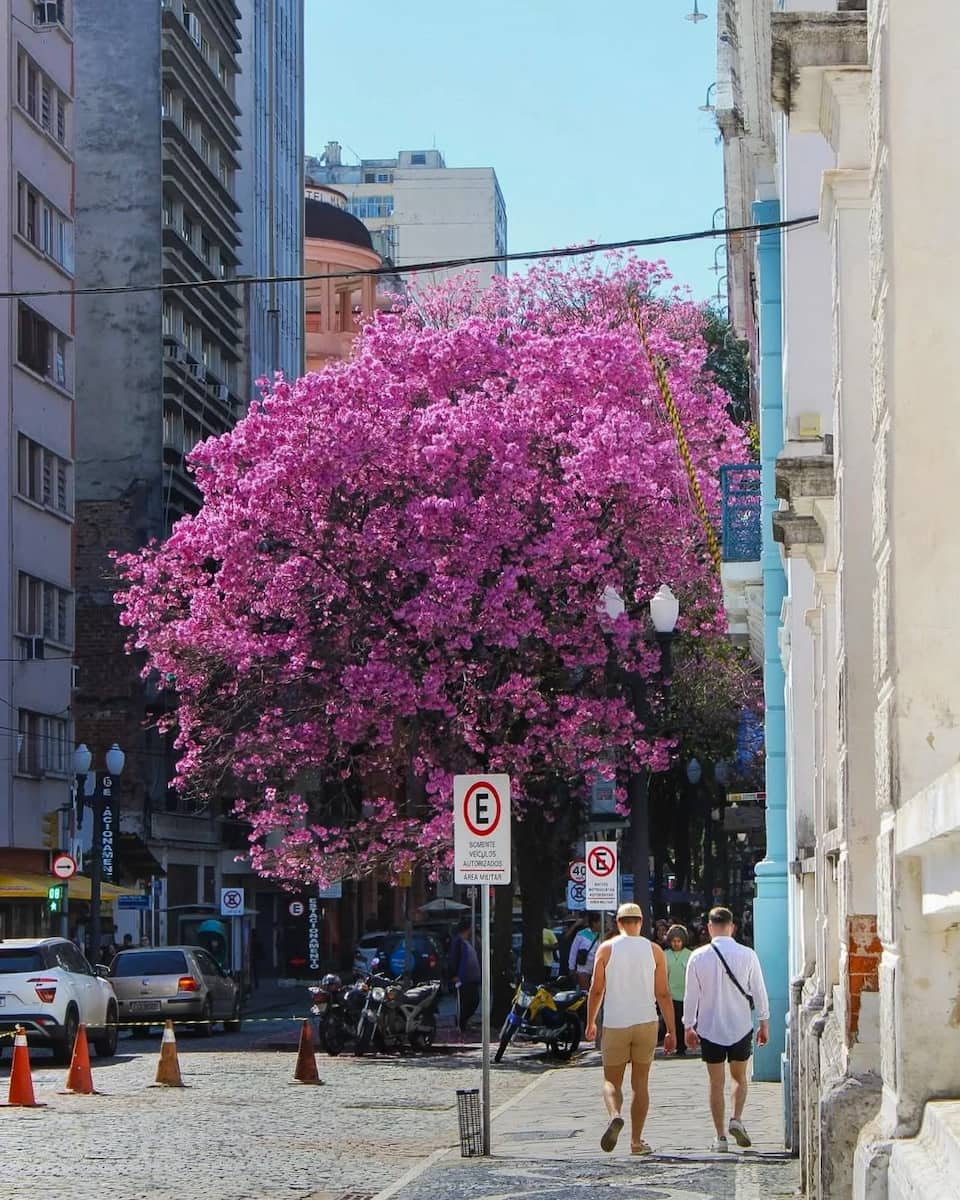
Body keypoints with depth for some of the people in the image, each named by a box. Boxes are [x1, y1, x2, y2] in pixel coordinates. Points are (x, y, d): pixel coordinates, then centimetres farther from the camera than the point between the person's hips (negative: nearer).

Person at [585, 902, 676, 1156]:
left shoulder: (606, 949, -1)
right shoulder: (654, 950, 2)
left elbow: (596, 990, -1)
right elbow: (663, 994, 0)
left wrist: (590, 1022, 12)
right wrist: (671, 1030, 4)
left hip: (615, 1025, -1)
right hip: (645, 1023, 1)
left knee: (611, 1081, 7)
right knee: (640, 1083, 9)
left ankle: (615, 1115, -23)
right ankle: (636, 1141, 8)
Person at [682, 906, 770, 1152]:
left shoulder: (698, 957, -7)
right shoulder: (747, 955, -7)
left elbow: (691, 995, -2)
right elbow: (759, 991, -1)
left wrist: (688, 1026, 9)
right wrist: (764, 1023, 10)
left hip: (709, 1028, 0)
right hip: (741, 1027, 0)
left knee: (716, 1083, 8)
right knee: (740, 1078, 17)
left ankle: (720, 1137, 7)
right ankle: (737, 1119, -4)